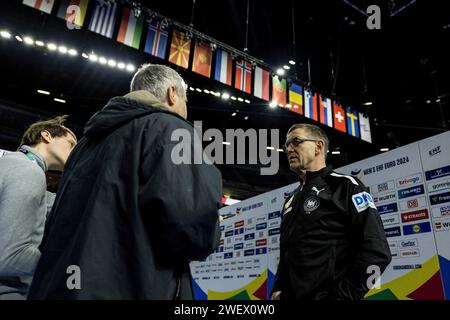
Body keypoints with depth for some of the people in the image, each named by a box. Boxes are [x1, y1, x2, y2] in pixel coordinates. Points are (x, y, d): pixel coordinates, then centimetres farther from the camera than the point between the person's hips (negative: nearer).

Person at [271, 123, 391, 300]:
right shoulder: (290, 201, 15)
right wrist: (277, 291, 6)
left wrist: (341, 296, -18)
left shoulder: (345, 186, -6)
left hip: (326, 295, -6)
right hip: (290, 296, 7)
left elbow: (377, 252, -15)